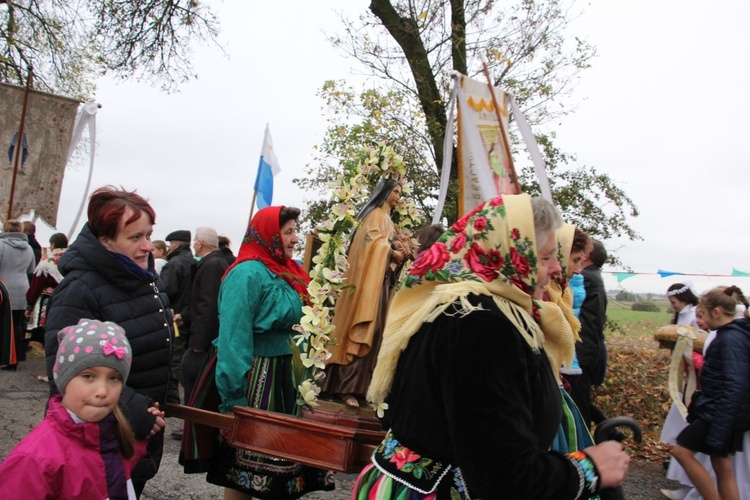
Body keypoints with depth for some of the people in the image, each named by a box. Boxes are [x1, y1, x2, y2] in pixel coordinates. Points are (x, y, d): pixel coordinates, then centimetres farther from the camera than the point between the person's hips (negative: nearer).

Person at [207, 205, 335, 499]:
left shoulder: (287, 272, 9)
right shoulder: (247, 273, -16)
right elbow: (233, 337, -20)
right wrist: (235, 397, -23)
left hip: (281, 373, 8)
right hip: (254, 375, -8)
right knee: (247, 455, 5)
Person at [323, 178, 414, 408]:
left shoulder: (386, 218, 25)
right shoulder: (377, 215, -3)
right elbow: (372, 241, -17)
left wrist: (402, 252, 1)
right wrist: (392, 253, -9)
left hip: (381, 280, 9)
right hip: (371, 279, -9)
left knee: (372, 332, 5)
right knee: (364, 330, -12)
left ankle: (357, 385, 7)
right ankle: (348, 387, -11)